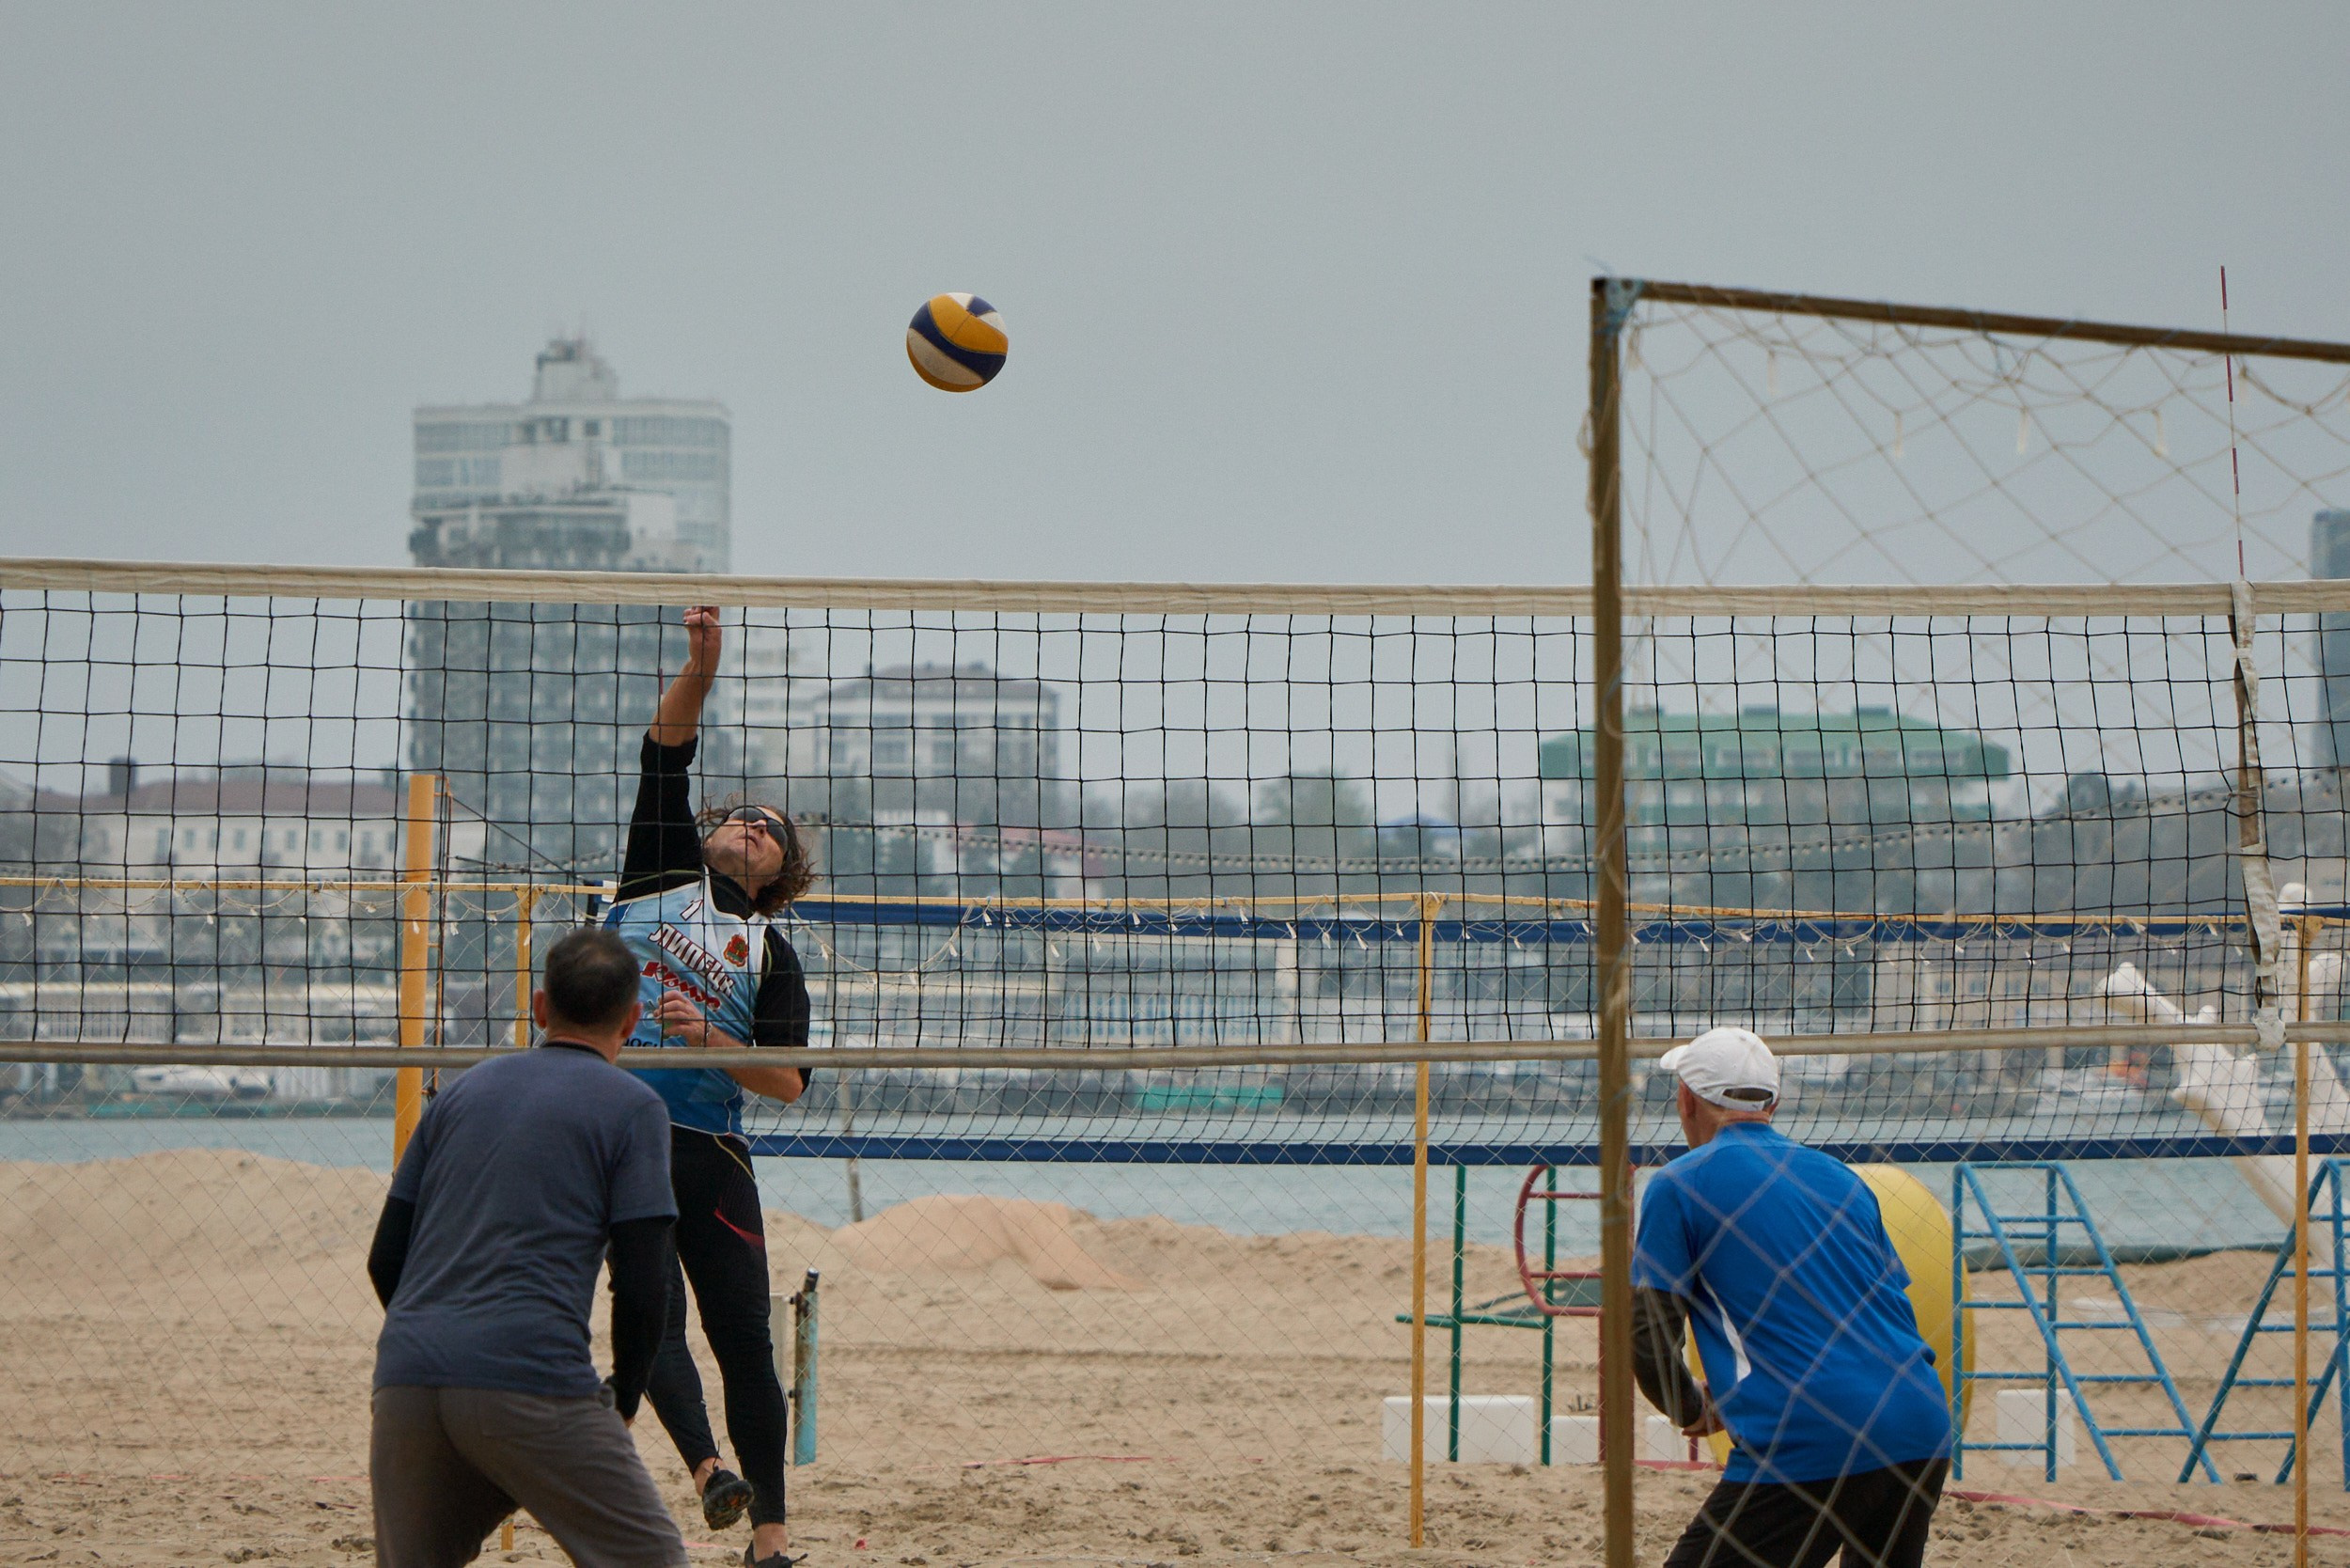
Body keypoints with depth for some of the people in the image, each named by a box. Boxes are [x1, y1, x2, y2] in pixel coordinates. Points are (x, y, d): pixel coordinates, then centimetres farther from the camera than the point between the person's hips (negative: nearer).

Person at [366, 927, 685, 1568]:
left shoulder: (462, 1090, 20)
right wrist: (622, 1402, 12)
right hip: (533, 1383, -5)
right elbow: (642, 1286, -2)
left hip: (404, 1378, 5)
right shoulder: (631, 1107, 6)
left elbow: (385, 1258, 19)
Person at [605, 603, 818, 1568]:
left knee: (744, 1341, -1)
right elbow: (666, 753, 4)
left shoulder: (770, 952, 12)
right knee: (653, 1316, -16)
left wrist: (707, 1038, -12)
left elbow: (790, 1083, 3)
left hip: (709, 1152, 1)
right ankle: (707, 1467, -24)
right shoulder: (662, 871, 14)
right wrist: (701, 667, -10)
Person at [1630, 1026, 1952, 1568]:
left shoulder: (1681, 1184, 3)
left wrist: (1693, 1410, 18)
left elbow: (1647, 1339, -2)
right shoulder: (1841, 1177, 21)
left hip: (1809, 1450, -7)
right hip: (1923, 1434, 7)